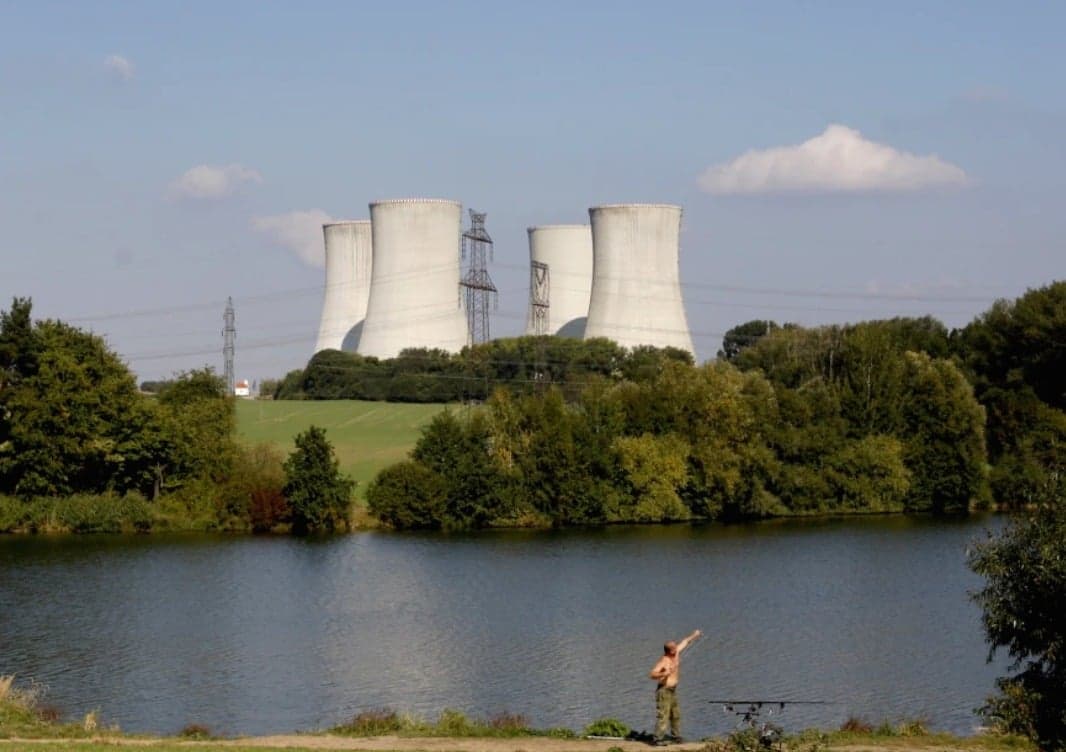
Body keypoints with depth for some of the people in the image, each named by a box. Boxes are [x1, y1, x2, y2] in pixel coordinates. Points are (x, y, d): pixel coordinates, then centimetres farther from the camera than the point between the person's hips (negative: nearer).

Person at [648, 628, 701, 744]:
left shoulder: (676, 653, 2)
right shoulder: (664, 661, -21)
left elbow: (684, 642, 21)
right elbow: (651, 674, -28)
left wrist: (694, 635, 32)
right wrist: (664, 674, -41)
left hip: (672, 690, 9)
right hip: (664, 691, -9)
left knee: (676, 715, 15)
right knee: (663, 715, -11)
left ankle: (676, 736, 25)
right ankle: (658, 739, -11)